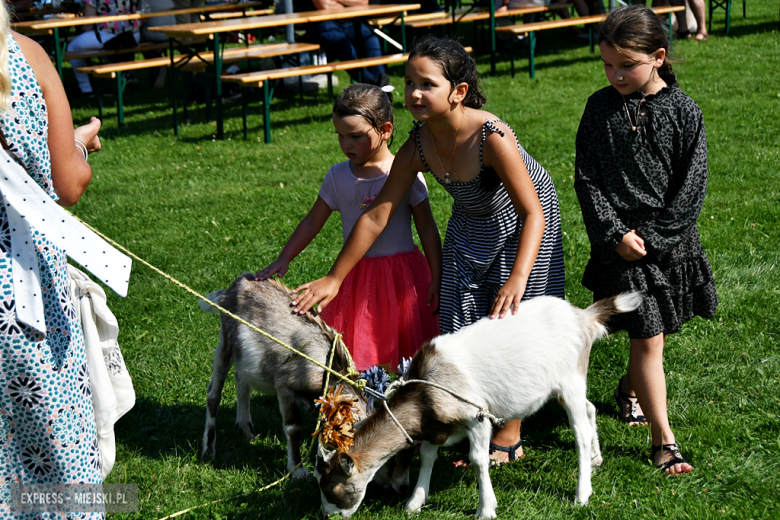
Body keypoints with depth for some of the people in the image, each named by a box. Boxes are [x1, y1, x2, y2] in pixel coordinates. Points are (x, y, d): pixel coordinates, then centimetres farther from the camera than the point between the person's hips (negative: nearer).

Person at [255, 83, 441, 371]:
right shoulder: (338, 176, 2)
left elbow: (428, 230, -4)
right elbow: (312, 222, 11)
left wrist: (436, 280, -7)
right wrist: (283, 260, 4)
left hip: (401, 274, -3)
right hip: (356, 276, 3)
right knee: (355, 351, -1)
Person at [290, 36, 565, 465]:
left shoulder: (491, 137, -36)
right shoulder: (418, 146, -19)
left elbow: (533, 214, -35)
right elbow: (376, 216, -12)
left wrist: (518, 278, -49)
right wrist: (334, 278, -10)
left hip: (521, 222, -5)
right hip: (471, 225, 6)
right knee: (461, 325, 5)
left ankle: (509, 439, 5)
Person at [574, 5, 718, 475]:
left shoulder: (683, 112, -6)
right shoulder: (600, 108, -3)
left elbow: (692, 187, -7)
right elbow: (587, 179, -2)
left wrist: (652, 237, -13)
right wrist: (616, 233, -12)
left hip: (671, 240, 1)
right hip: (621, 240, -1)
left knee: (660, 331, 16)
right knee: (648, 339, -4)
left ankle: (631, 388, 46)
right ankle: (663, 439, 2)